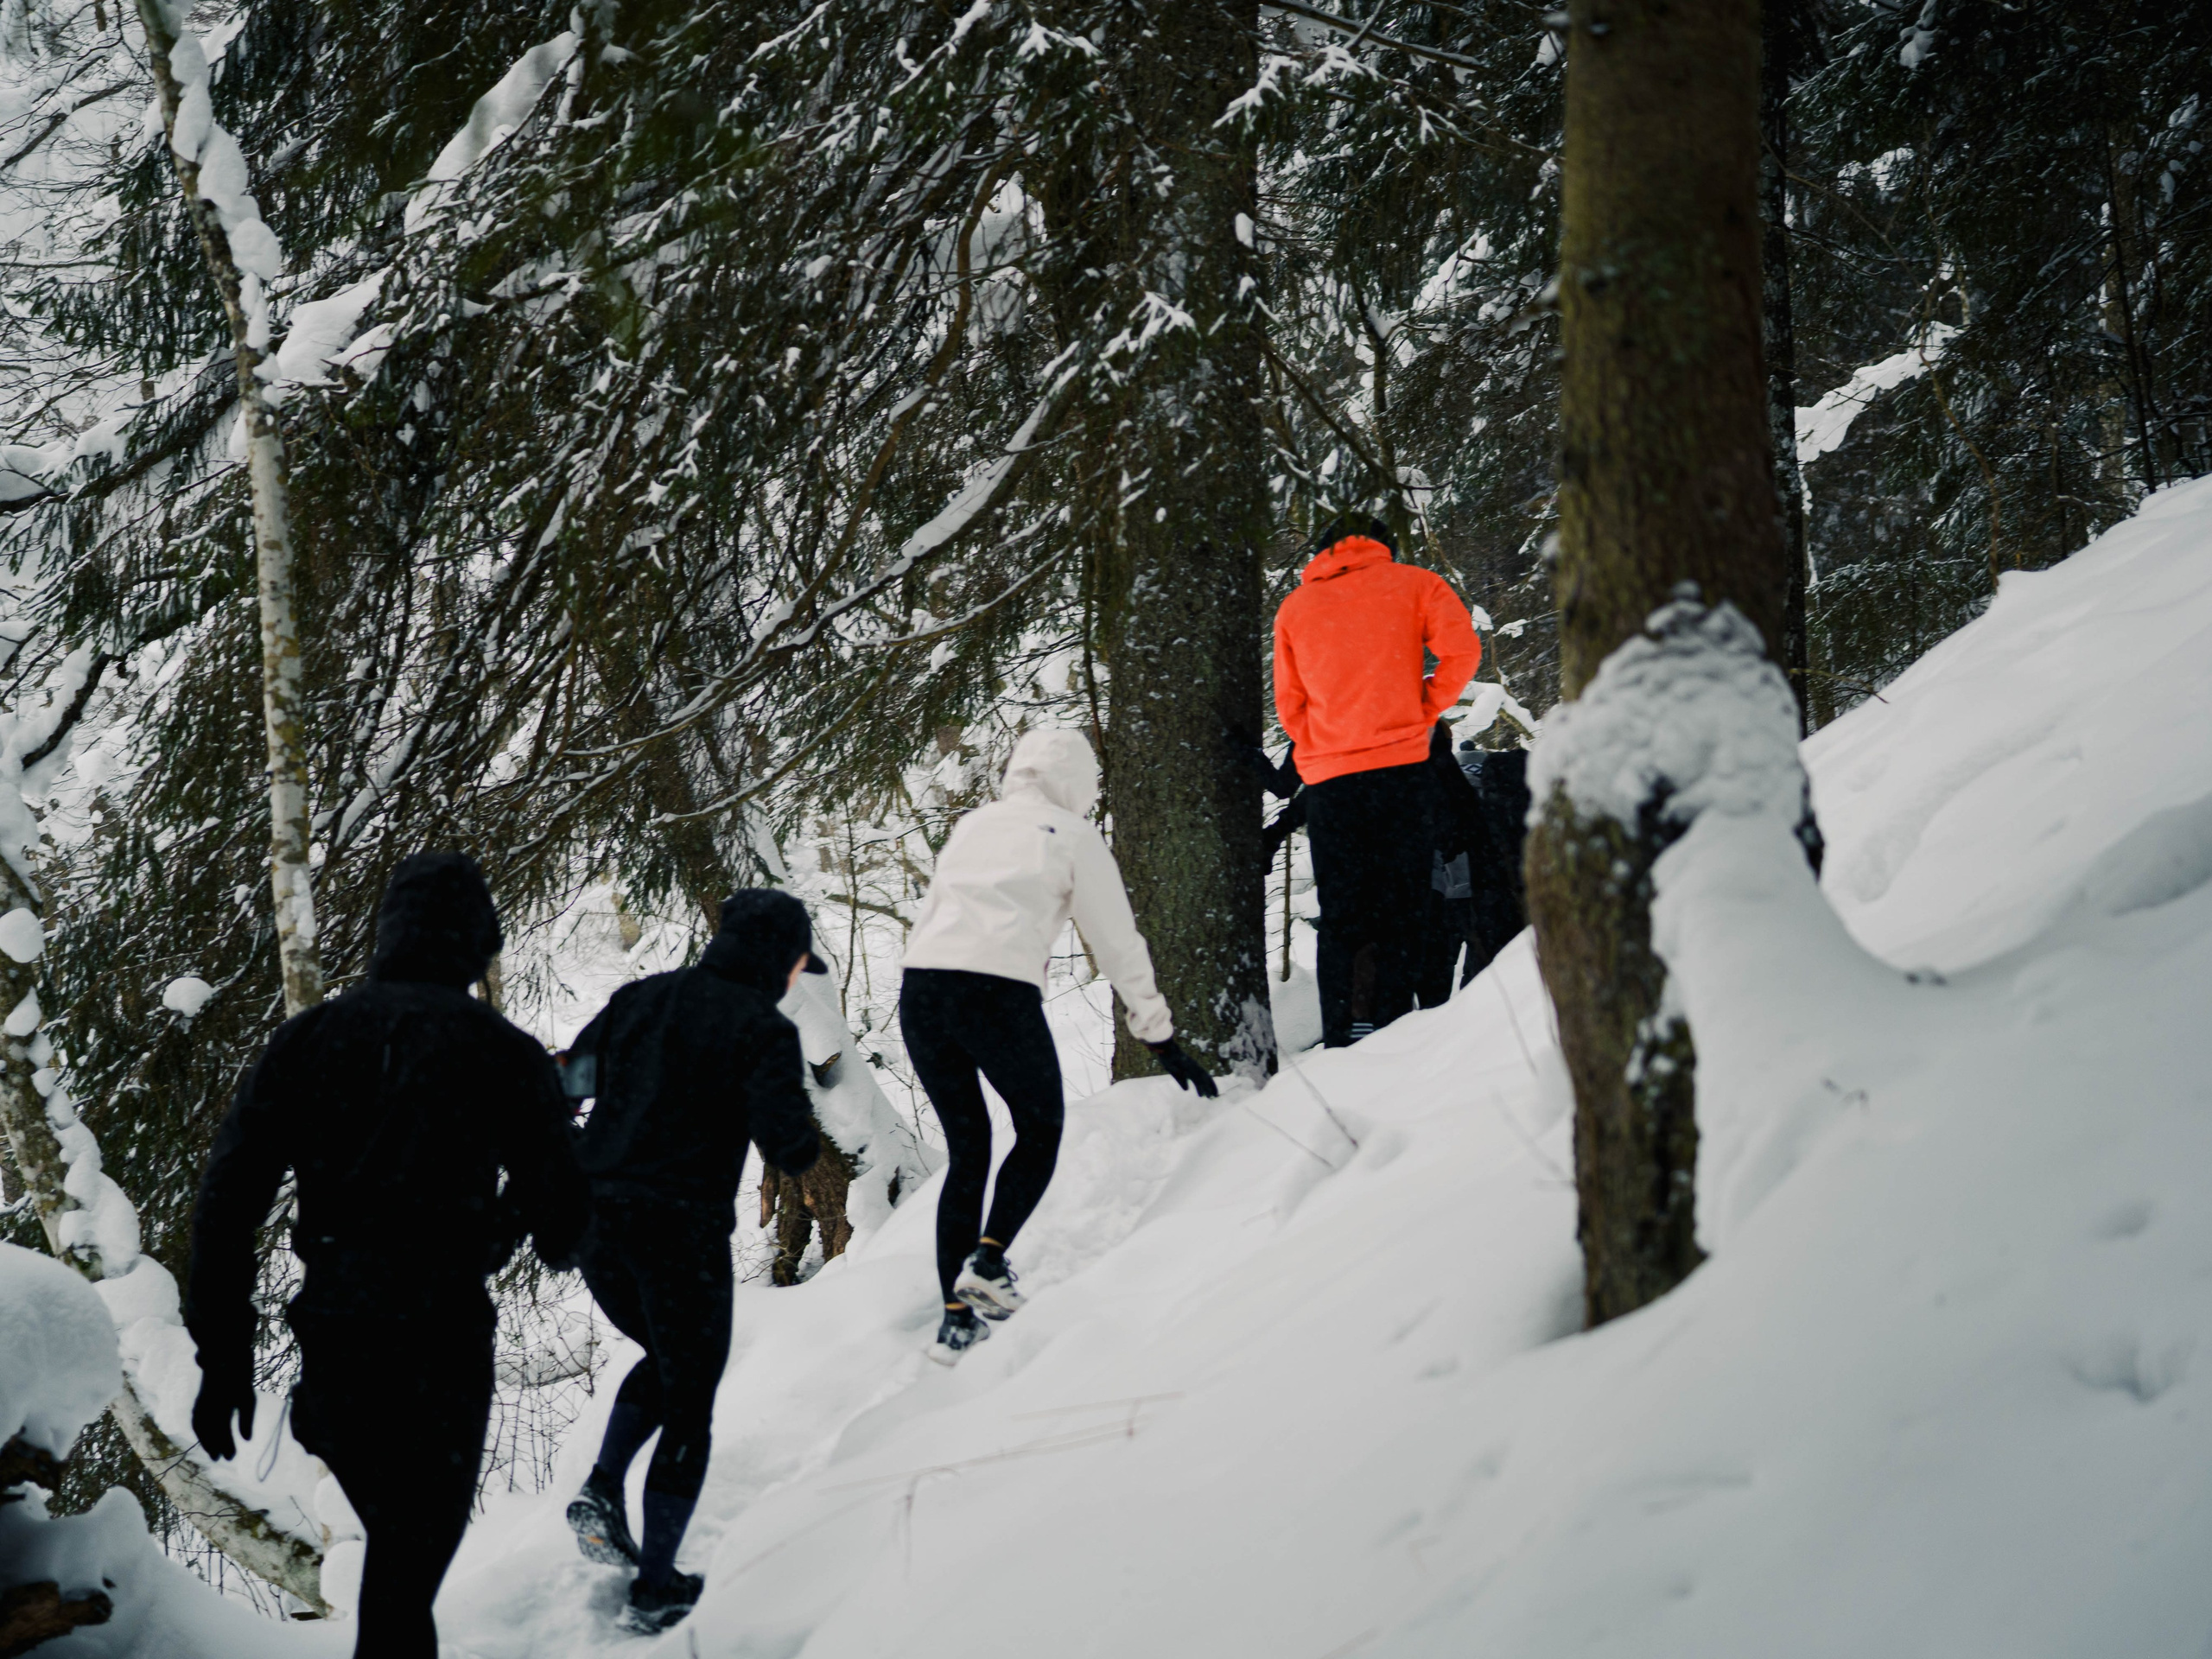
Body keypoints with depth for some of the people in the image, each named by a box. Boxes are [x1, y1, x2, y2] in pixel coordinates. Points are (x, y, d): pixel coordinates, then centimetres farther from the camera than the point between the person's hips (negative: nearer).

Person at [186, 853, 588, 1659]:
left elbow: (225, 1202, -2)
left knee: (395, 1543, 26)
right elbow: (559, 1224, -4)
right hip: (442, 1350, -3)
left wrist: (222, 1360, 4)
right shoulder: (506, 1055, -6)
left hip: (331, 1344, 4)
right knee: (405, 1578, 5)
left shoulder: (308, 1037, 2)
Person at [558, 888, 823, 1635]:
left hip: (594, 1222, 6)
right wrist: (804, 1136, 7)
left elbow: (562, 1086, 11)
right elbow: (790, 1145, -14)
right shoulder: (762, 1028, -7)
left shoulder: (639, 998, 10)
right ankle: (655, 1589, 13)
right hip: (682, 1232, -5)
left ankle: (602, 1490, 10)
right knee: (689, 1405, 11)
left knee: (667, 1359, 30)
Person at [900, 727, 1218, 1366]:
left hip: (919, 988, 5)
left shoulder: (972, 826, 25)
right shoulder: (1073, 835, 12)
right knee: (1040, 1130, 18)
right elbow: (1118, 943, 11)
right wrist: (1163, 1041, 14)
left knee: (966, 1149, 17)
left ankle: (956, 1317, 11)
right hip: (1000, 995, -5)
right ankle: (988, 1259, -2)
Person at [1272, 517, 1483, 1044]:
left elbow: (1289, 704, 14)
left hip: (1328, 779, 2)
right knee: (1400, 911, 1)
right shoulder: (1412, 584, 9)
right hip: (1400, 764, -2)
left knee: (1340, 919, 4)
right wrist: (1424, 712, 5)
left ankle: (1341, 1046, -2)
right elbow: (1462, 650, -5)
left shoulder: (1295, 607, 15)